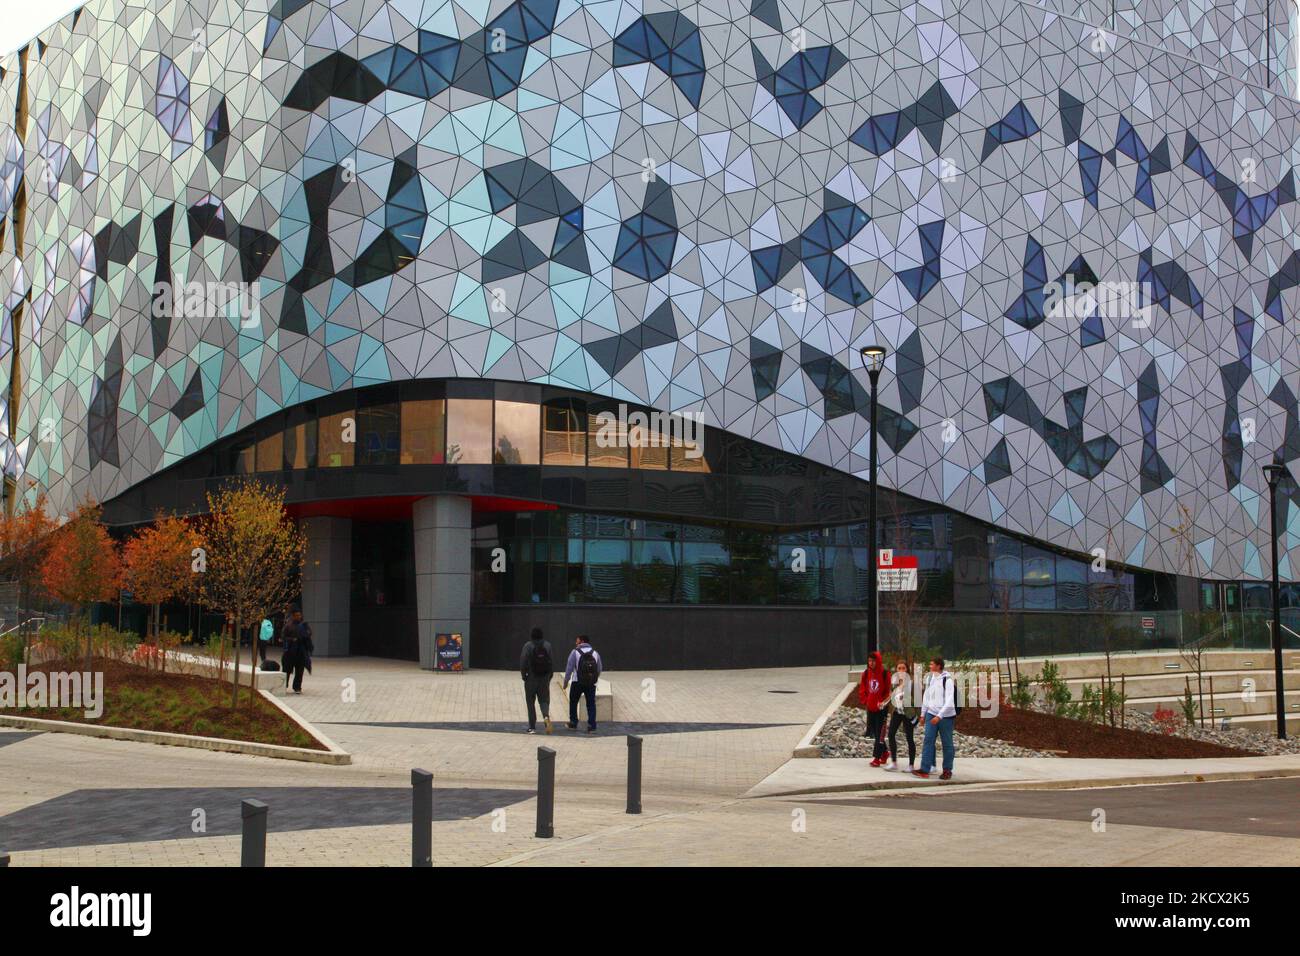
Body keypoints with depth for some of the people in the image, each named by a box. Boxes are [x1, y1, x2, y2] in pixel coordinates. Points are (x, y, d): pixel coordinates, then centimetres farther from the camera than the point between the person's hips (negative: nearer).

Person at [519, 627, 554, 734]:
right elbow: (551, 660, -3)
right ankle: (546, 716, -20)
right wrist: (550, 674, 6)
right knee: (544, 700, 10)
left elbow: (523, 662, -11)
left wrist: (523, 675, 1)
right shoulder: (547, 645, 0)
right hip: (545, 678, 2)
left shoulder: (528, 645, -8)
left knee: (531, 702, 8)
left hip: (531, 677, -2)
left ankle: (532, 727, 8)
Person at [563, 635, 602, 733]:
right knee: (591, 704, 5)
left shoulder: (575, 652, -4)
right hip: (591, 684, 3)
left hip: (577, 682, -2)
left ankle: (573, 724, 19)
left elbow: (569, 668, -7)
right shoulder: (595, 653, 8)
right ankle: (591, 726, -2)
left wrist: (565, 681, 0)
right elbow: (600, 669, 11)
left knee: (573, 703, 15)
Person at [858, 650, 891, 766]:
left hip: (881, 707, -5)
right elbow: (862, 689, 10)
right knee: (873, 731, 11)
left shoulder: (884, 674, -8)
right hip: (870, 707, 5)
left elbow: (888, 690, -5)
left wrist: (883, 702, -15)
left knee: (879, 732, -5)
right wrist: (865, 701, -3)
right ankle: (884, 752, 29)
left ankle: (876, 757, -3)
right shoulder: (866, 674, 6)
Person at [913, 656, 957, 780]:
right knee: (928, 740, -4)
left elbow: (949, 701, -18)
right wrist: (923, 713, 15)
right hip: (931, 714, 5)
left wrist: (939, 716, -23)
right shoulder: (930, 678, 7)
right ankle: (925, 769, -7)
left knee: (947, 743, 4)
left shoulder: (947, 680, -13)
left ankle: (947, 770, 13)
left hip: (946, 716, -5)